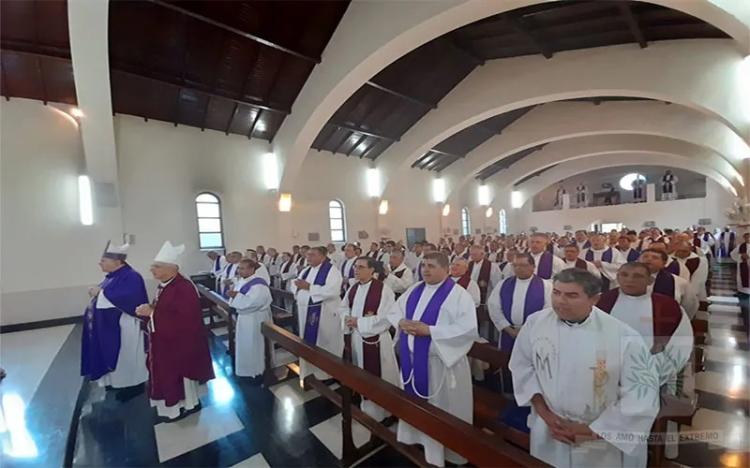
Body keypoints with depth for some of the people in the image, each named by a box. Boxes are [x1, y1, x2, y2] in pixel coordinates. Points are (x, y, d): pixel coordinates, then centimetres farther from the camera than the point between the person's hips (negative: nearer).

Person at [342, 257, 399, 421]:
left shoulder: (383, 289, -18)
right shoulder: (353, 288, 4)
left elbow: (387, 317, -22)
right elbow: (344, 307, 14)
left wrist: (359, 322, -21)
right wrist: (347, 318, -9)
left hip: (375, 338, -7)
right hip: (356, 337, 7)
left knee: (377, 375, 5)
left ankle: (379, 409, 27)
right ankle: (365, 405, 43)